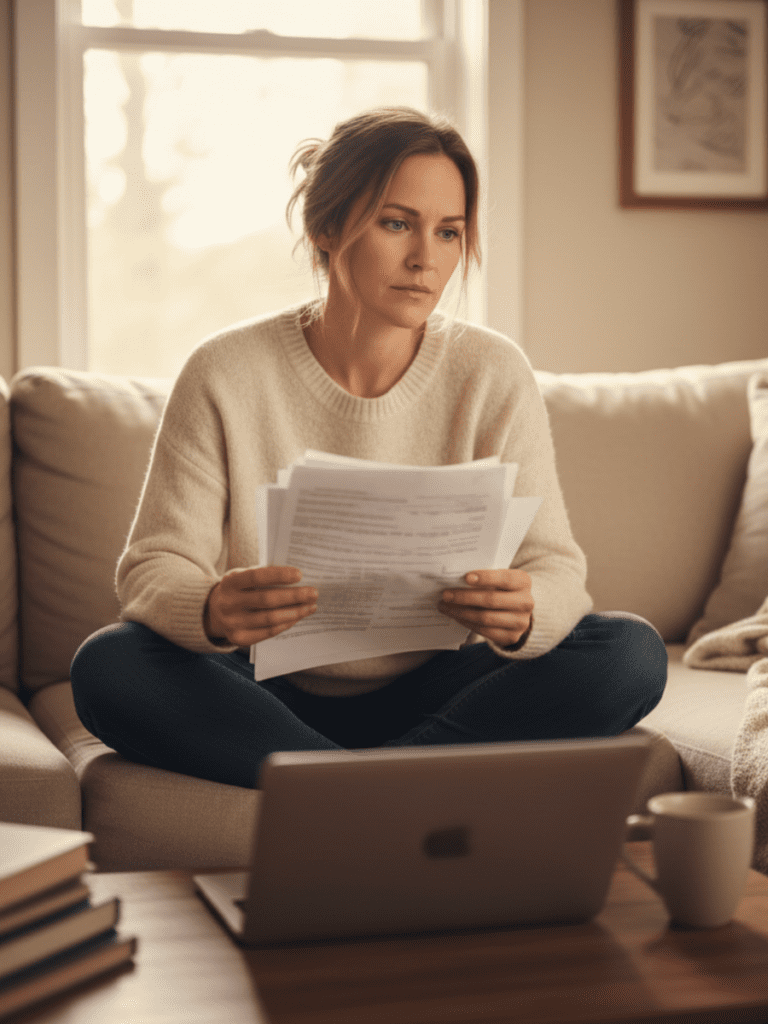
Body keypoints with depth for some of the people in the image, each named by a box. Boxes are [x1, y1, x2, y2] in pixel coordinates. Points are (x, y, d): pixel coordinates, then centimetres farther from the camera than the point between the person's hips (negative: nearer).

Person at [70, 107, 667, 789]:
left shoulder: (493, 374, -6)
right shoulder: (225, 375, -9)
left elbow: (553, 563, -9)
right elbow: (154, 567, -11)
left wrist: (522, 615, -35)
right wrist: (211, 610, -37)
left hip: (434, 694, 1)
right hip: (274, 697, 0)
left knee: (631, 652, -22)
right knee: (109, 666, -29)